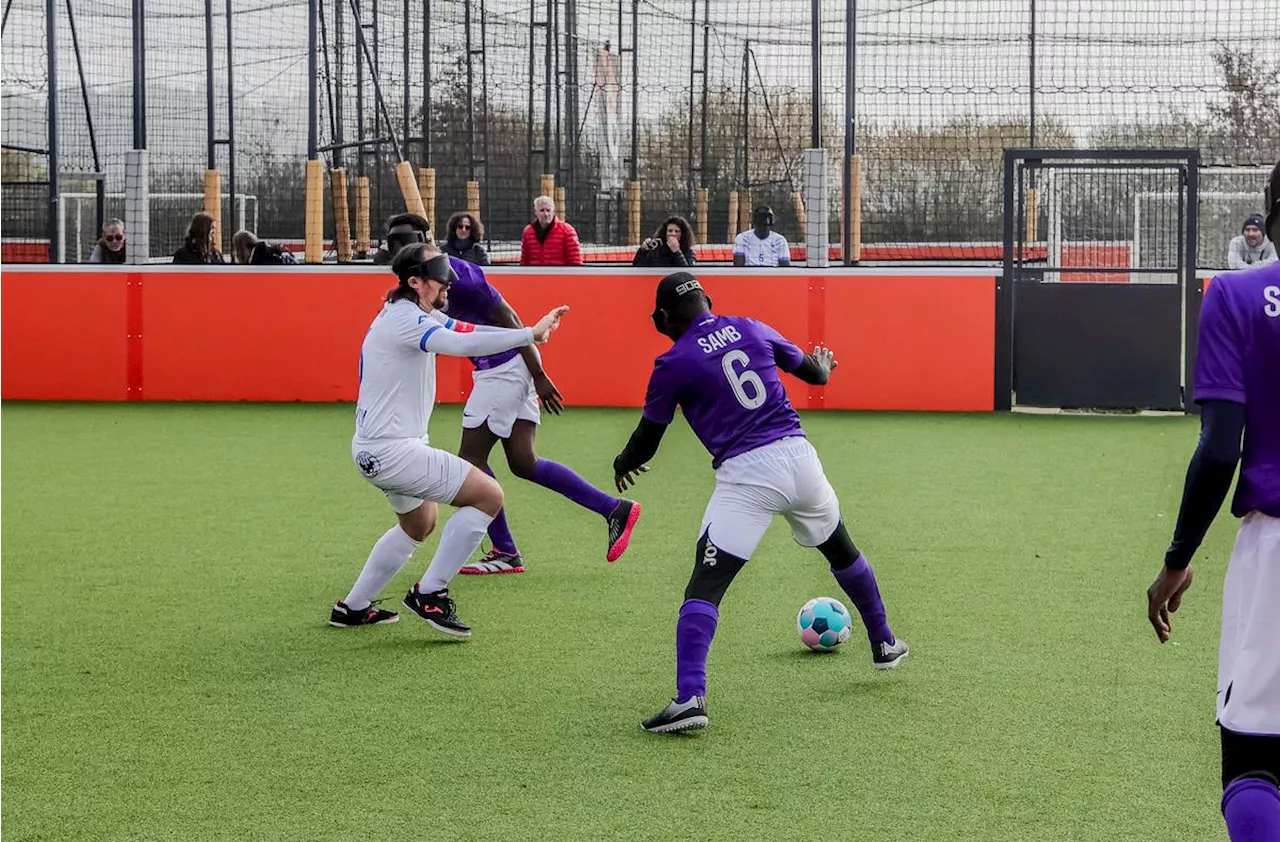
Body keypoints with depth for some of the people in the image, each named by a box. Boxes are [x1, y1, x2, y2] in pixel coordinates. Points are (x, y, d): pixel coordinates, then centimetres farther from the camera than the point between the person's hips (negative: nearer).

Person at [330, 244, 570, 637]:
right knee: (488, 494, -12)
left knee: (419, 525, 31)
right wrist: (531, 334, -37)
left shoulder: (412, 315, 13)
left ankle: (353, 607, 36)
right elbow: (460, 344, -34)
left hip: (374, 449, 11)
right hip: (391, 450, -11)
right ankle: (429, 594, -6)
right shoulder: (406, 320, -20)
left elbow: (462, 331, 10)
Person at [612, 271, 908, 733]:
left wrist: (623, 465, 28)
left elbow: (646, 441, 6)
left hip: (746, 475, -5)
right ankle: (884, 643, 47)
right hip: (798, 454, 5)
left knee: (704, 587, -7)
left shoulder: (673, 364, -2)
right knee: (841, 550, 30)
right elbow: (814, 373, 23)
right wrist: (824, 364, 48)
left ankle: (689, 696, -24)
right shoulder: (753, 330, 10)